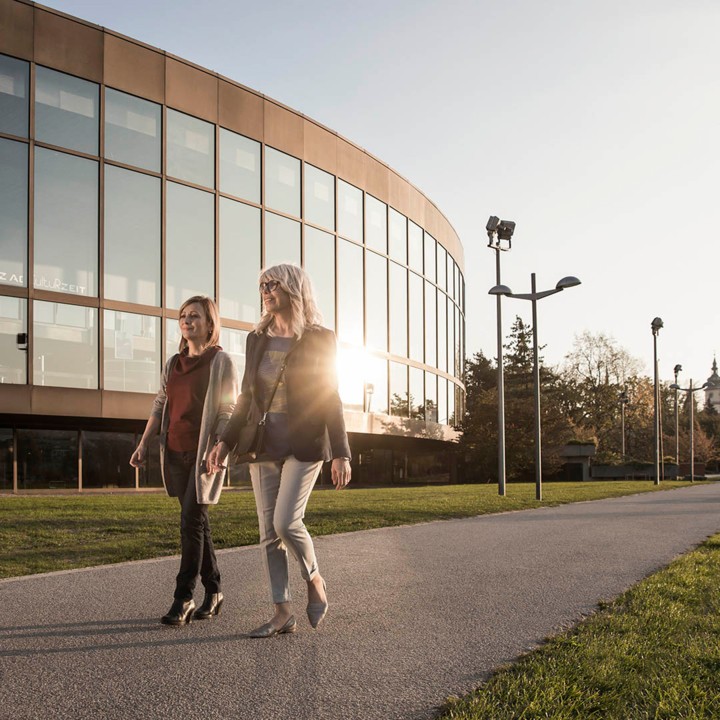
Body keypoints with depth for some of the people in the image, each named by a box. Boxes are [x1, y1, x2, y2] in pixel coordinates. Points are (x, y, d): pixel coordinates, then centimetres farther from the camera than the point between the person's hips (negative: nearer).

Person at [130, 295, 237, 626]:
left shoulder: (221, 362, -4)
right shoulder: (173, 364, 13)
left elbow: (228, 412, -9)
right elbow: (160, 406, 16)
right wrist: (143, 444, 7)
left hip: (205, 455, -6)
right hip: (175, 453, 6)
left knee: (191, 521, -10)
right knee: (197, 523, 9)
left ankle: (183, 600, -6)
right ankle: (213, 593, 19)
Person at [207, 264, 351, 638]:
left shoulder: (319, 340, -3)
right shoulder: (257, 339, 11)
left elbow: (330, 399, -5)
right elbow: (247, 397, 15)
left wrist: (341, 453, -10)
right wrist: (226, 441, 8)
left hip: (303, 445, -5)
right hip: (264, 447, 5)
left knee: (286, 522, -16)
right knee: (268, 532, 3)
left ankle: (315, 580, 12)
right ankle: (283, 612, 11)